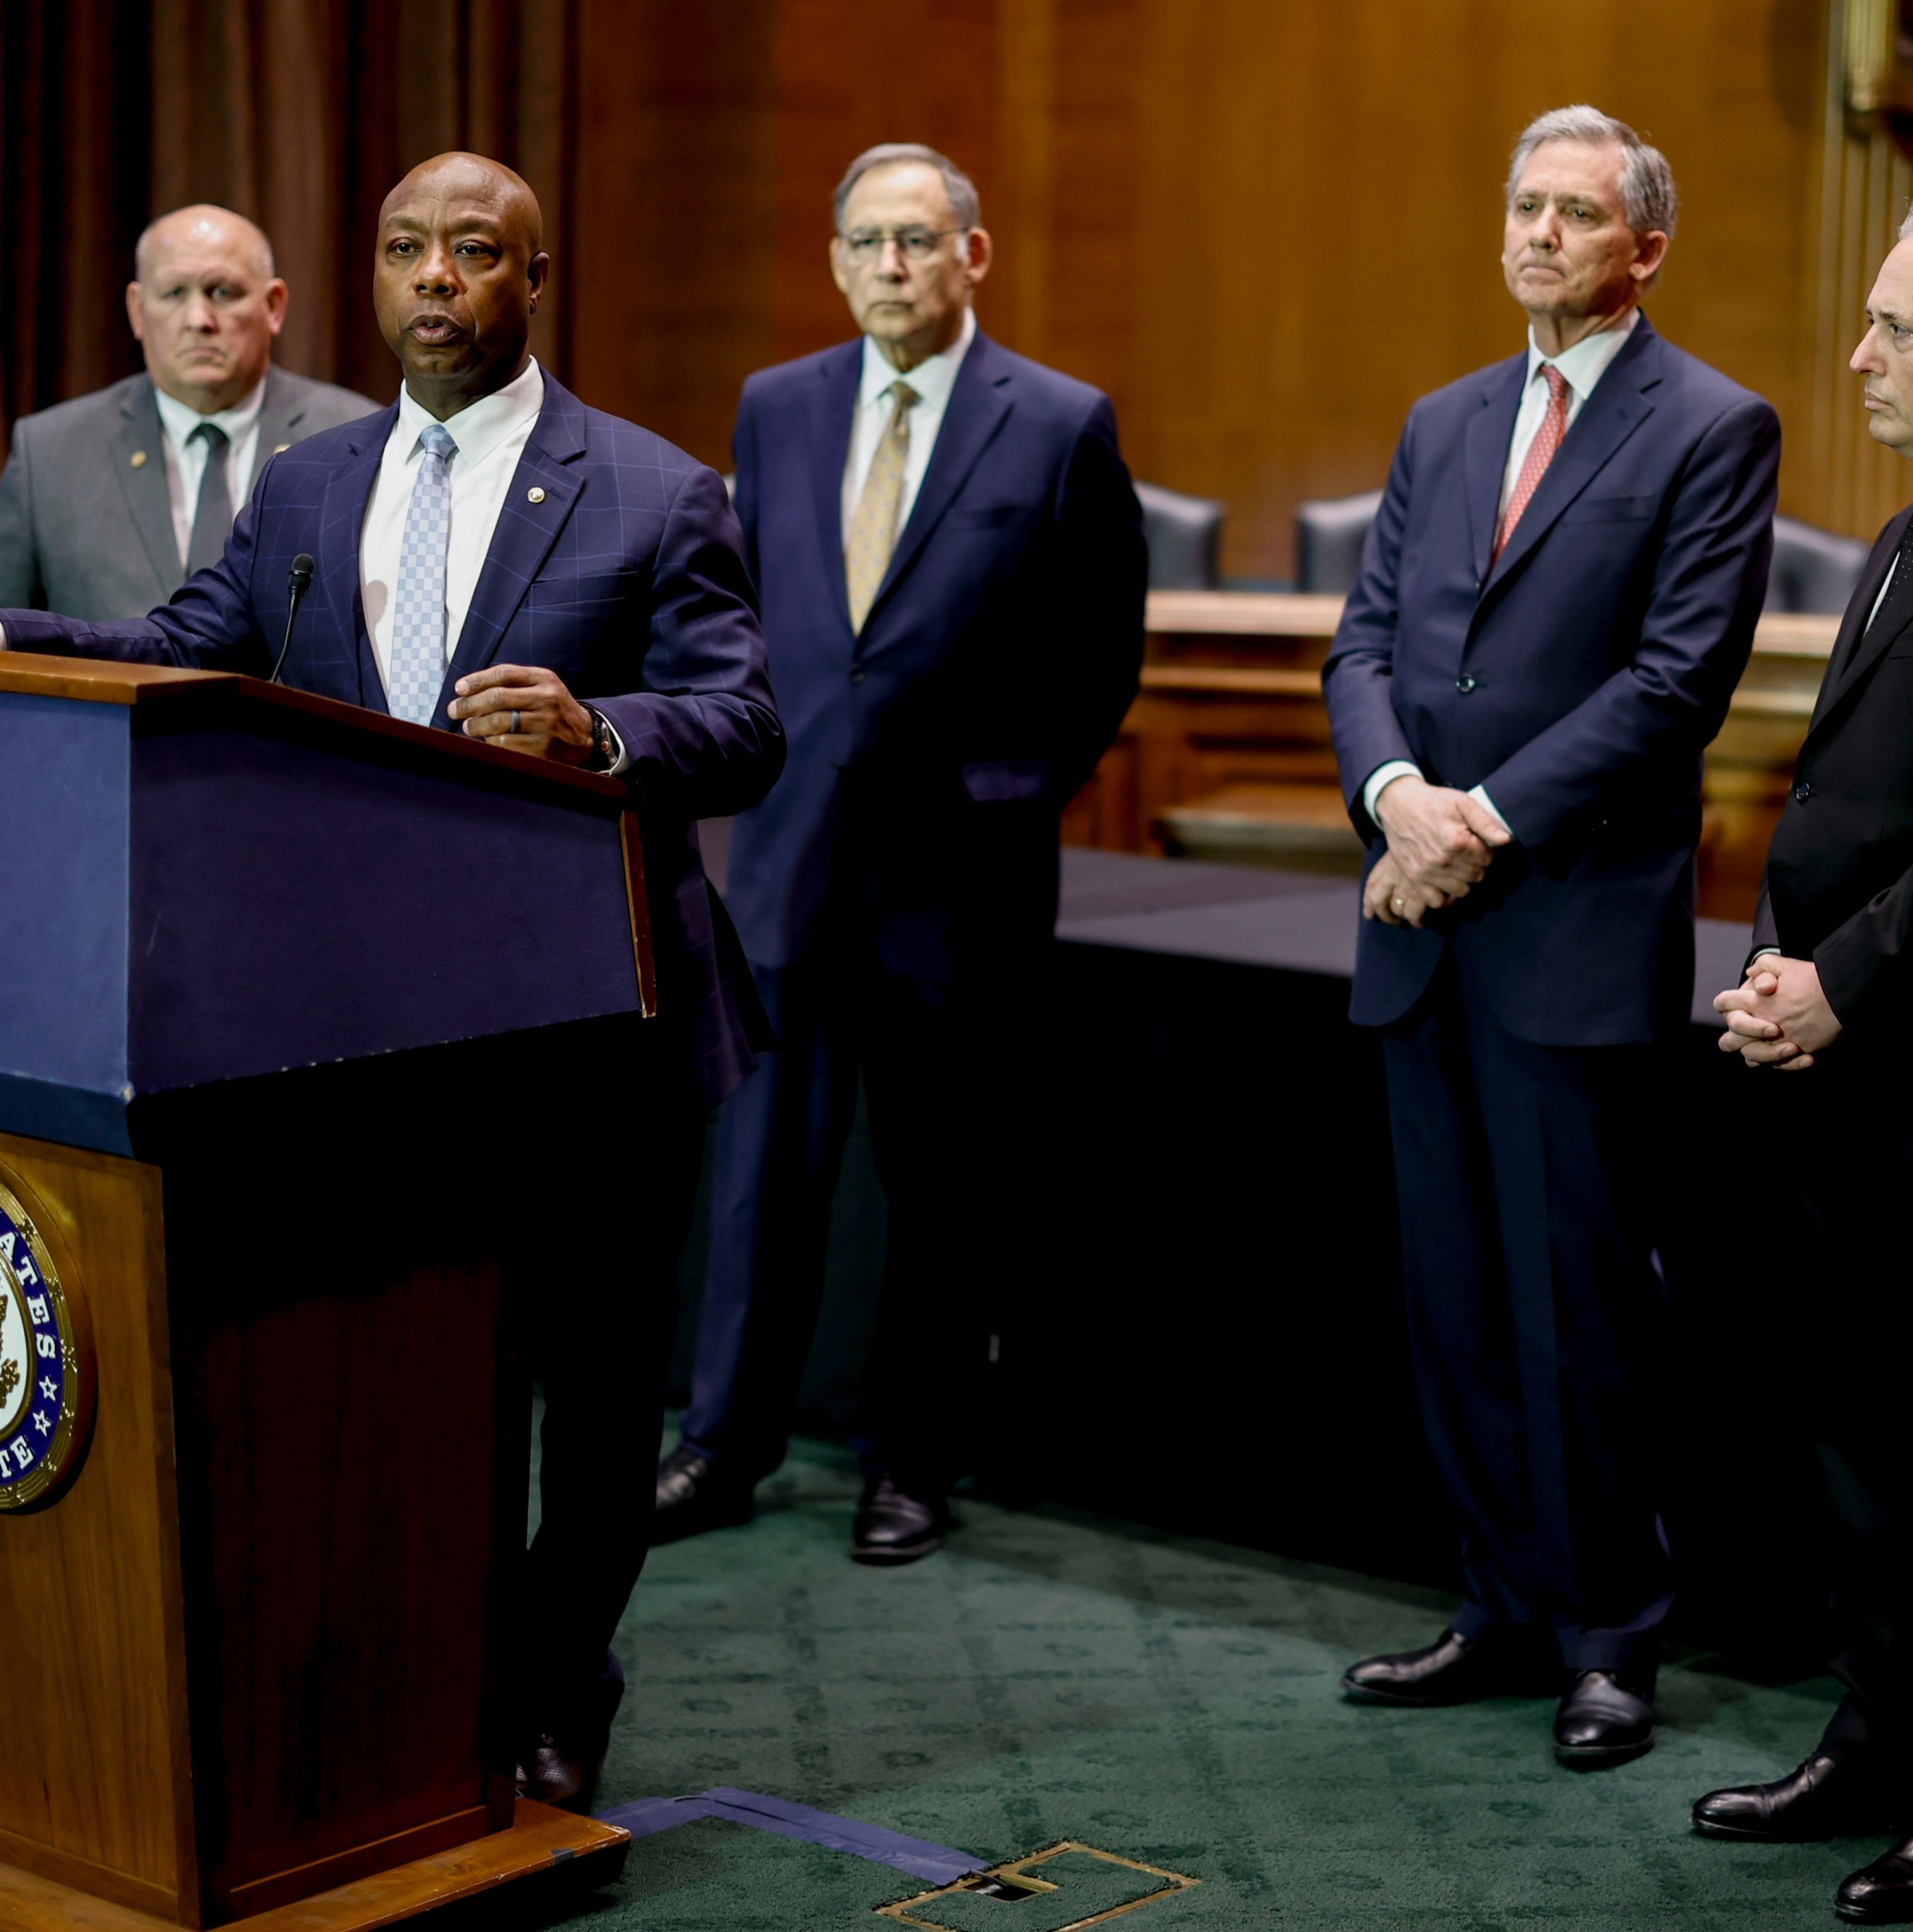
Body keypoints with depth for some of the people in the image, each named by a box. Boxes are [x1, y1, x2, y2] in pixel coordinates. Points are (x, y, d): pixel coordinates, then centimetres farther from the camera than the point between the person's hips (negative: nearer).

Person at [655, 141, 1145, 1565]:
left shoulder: (1062, 426, -3)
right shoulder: (776, 408, 8)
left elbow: (1104, 652, 3)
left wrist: (1016, 792, 1)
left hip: (960, 864, -3)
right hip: (794, 846, 3)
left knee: (948, 1178, 6)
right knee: (765, 1157, 5)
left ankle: (912, 1464, 17)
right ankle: (726, 1447, 15)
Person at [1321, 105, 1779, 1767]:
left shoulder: (1713, 430, -2)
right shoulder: (1443, 426, 17)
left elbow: (1680, 677, -11)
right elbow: (1364, 644, 11)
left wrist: (1495, 816, -14)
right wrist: (1397, 790, -9)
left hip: (1582, 934, -6)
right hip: (1426, 928, 6)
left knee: (1581, 1299, -2)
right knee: (1455, 1296, 10)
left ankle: (1611, 1641, 10)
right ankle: (1508, 1612, 20)